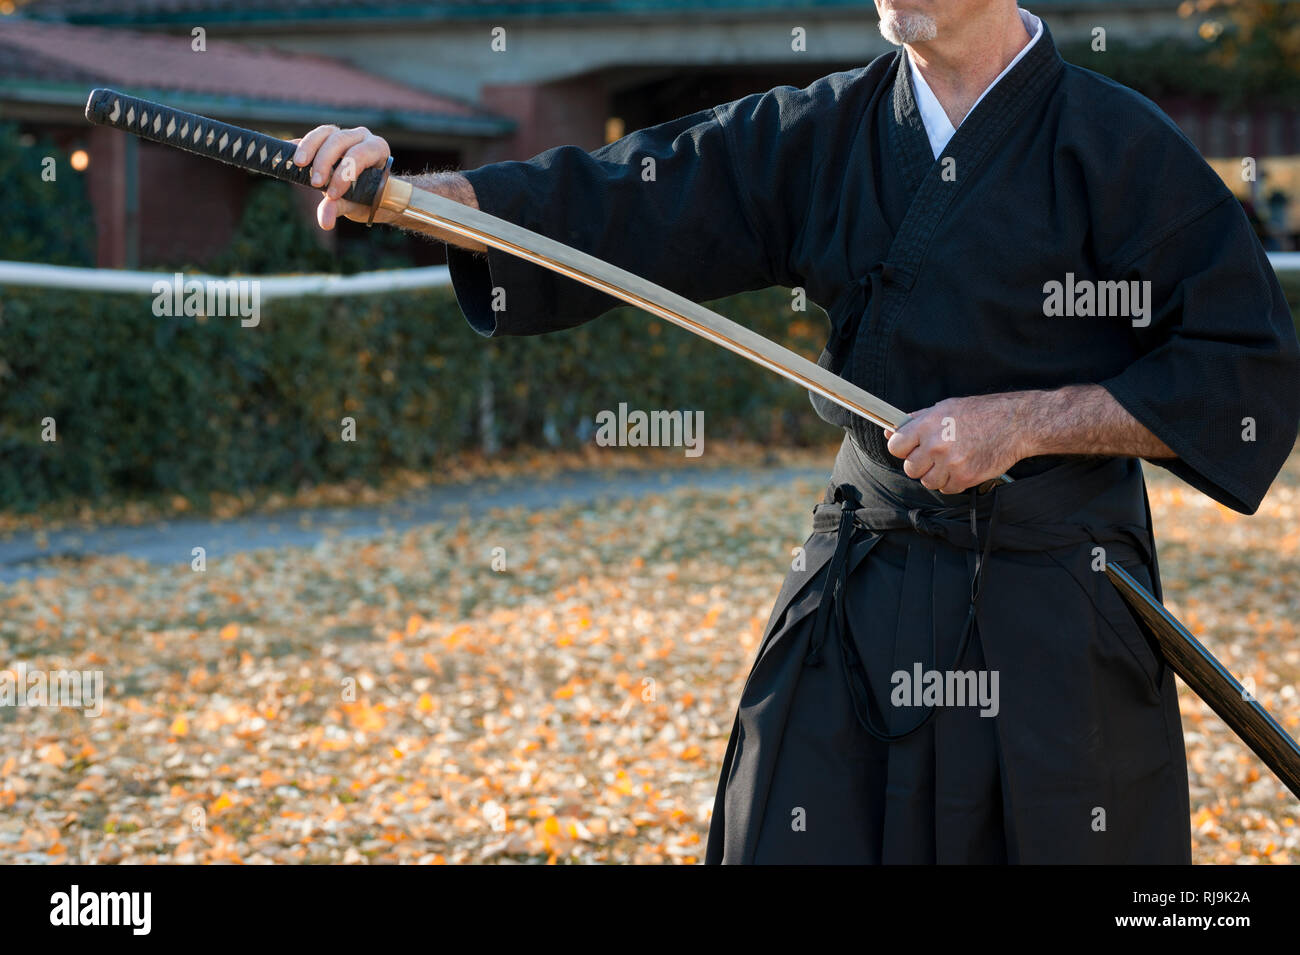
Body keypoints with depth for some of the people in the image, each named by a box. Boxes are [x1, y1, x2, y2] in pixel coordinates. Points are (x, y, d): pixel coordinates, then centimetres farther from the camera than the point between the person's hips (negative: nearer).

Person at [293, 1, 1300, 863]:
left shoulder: (1118, 147, -9)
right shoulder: (822, 135, 4)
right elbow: (617, 206, 1)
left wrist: (1023, 421, -15)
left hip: (1056, 625, -3)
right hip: (862, 609, 3)